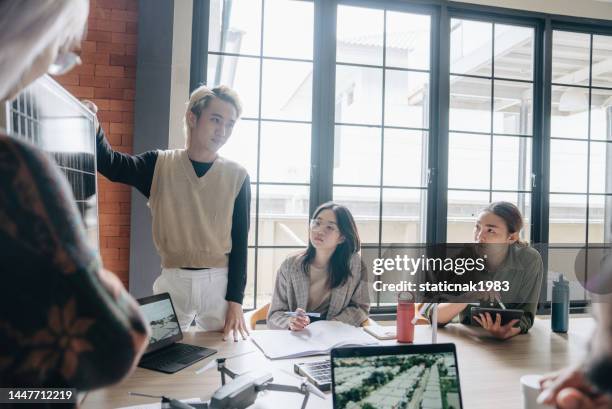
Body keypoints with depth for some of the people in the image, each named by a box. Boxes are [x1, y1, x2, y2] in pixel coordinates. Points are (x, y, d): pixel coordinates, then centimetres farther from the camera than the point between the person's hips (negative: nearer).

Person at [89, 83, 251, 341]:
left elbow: (240, 241, -4)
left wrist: (235, 300, -7)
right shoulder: (159, 165, 0)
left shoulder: (237, 177, -3)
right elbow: (108, 164, -13)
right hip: (172, 280, 1)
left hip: (219, 281, 0)